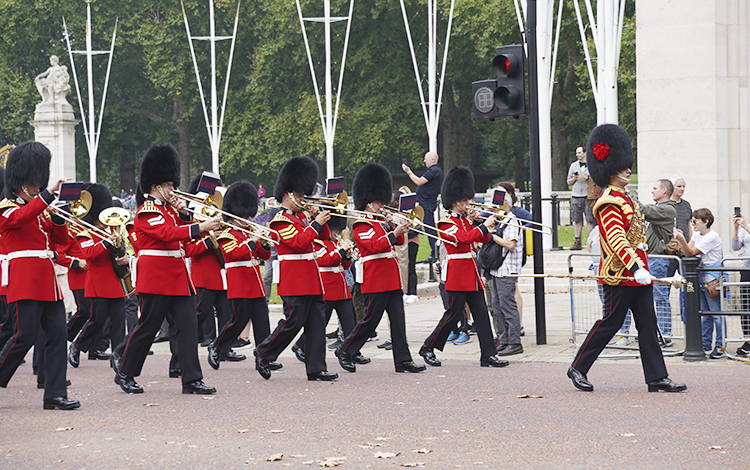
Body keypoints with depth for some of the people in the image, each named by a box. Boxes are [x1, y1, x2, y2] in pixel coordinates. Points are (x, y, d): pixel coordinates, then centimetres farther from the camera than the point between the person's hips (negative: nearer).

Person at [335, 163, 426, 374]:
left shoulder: (381, 222, 19)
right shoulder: (361, 225, -8)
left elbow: (398, 241, 19)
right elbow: (374, 245, -21)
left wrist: (393, 227, 2)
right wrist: (393, 233, -28)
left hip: (392, 279, 8)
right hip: (375, 280, -8)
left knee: (398, 319, 3)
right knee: (371, 319, -4)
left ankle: (403, 360, 1)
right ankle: (345, 351, 12)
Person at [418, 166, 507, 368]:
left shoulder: (465, 220, 16)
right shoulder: (446, 222, -10)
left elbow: (484, 239, 15)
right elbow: (463, 238, -25)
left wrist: (477, 221, 0)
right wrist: (484, 225, -22)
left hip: (471, 272, 8)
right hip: (457, 274, -8)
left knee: (481, 313, 2)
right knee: (453, 314, -3)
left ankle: (488, 355, 1)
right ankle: (428, 348, 11)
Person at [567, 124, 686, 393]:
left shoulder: (624, 198, 17)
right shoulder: (609, 202, -15)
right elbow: (616, 239, -25)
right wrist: (636, 268, -33)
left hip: (637, 274, 9)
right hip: (620, 276, -9)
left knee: (647, 324, 5)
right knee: (610, 323, -2)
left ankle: (657, 378, 3)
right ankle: (578, 369, 11)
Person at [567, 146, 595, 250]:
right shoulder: (573, 165, 16)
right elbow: (569, 182, 18)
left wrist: (586, 177, -11)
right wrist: (574, 178, -3)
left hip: (588, 195, -3)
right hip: (576, 196, 3)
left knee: (590, 220, -6)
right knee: (576, 220, 1)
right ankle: (577, 242, 4)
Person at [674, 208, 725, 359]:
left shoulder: (712, 237, -16)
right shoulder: (697, 234, 11)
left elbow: (692, 252, -18)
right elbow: (687, 252, 6)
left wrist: (681, 239, -28)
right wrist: (680, 239, -8)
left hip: (714, 276, -9)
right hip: (702, 276, 9)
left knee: (716, 312, -7)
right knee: (705, 313, 13)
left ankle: (720, 346, -5)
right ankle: (705, 344, 19)